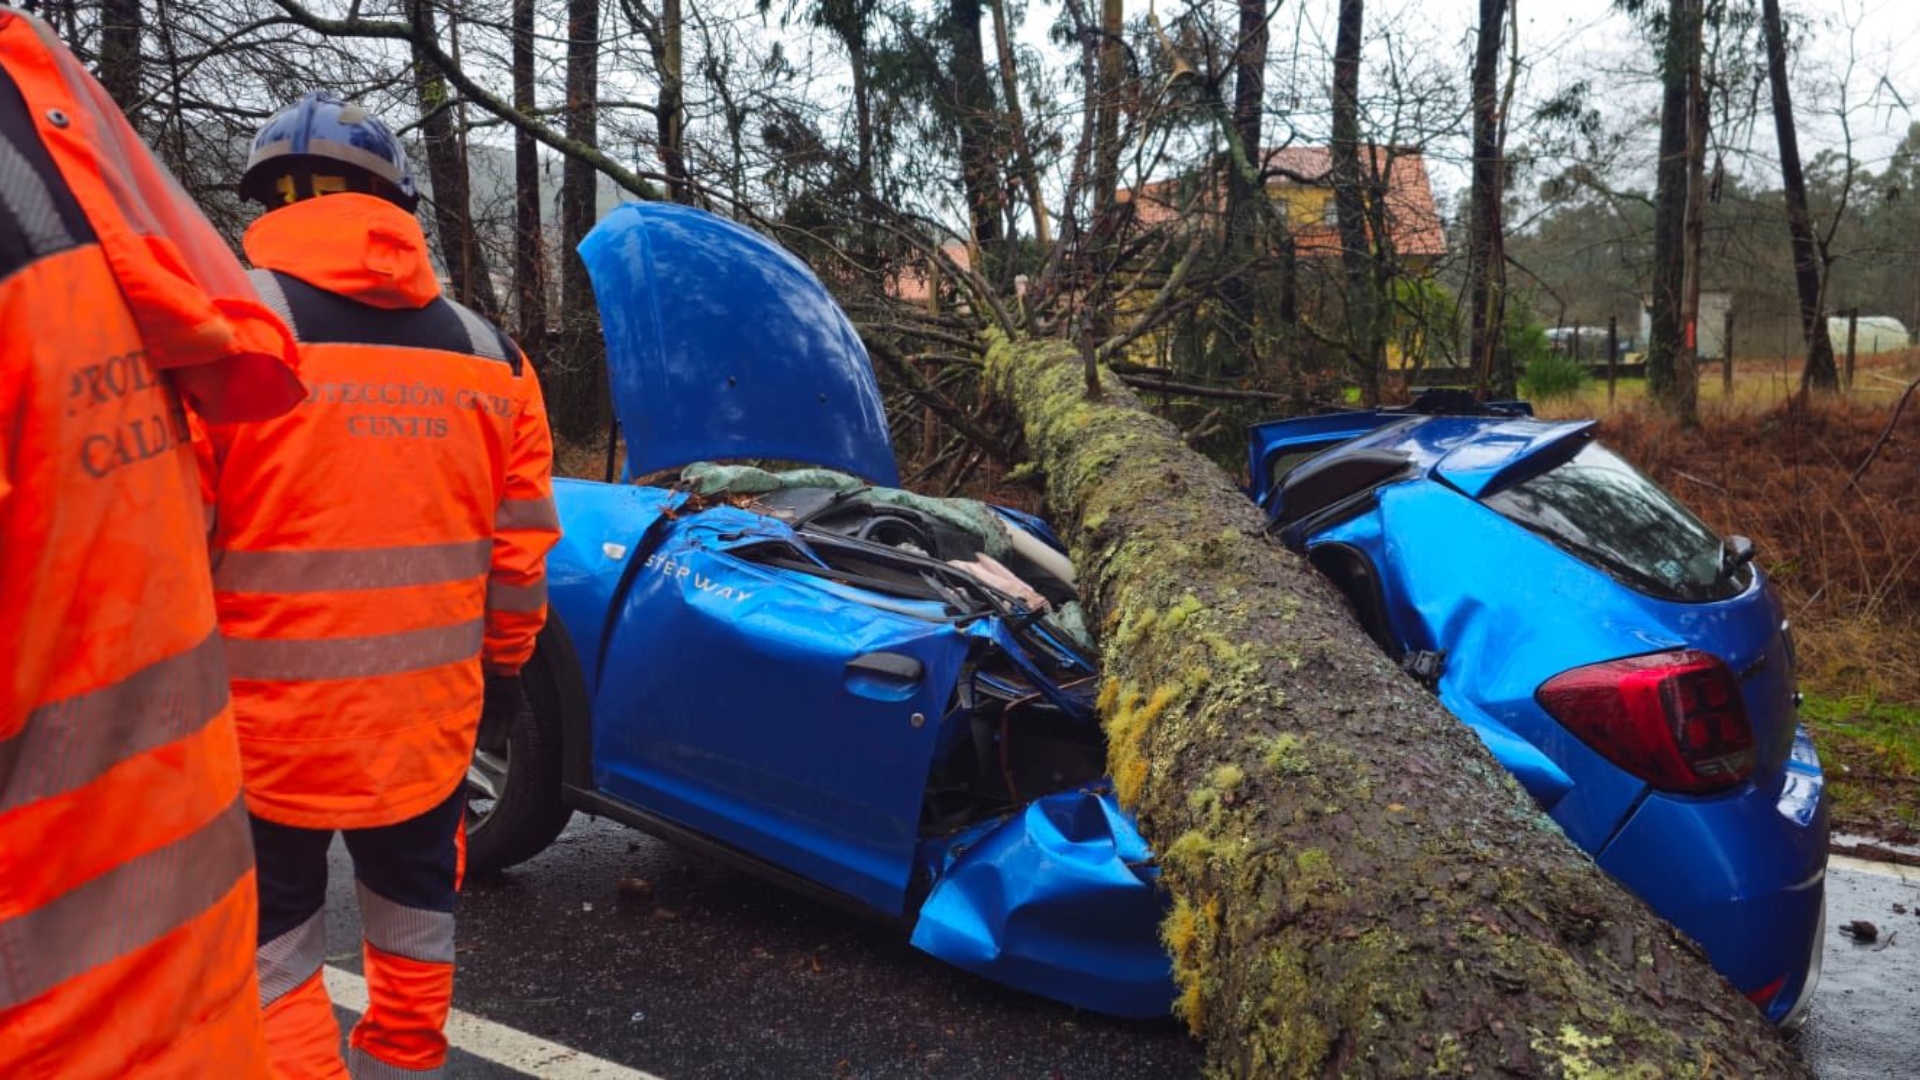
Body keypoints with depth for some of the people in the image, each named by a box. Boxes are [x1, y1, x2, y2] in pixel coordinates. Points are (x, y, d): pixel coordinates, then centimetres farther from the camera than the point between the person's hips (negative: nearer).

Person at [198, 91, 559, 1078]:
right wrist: (503, 664, 19)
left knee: (273, 961, 10)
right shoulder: (488, 352, 3)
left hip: (262, 728, -4)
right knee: (414, 936, 22)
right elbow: (523, 543, 6)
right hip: (427, 727, 4)